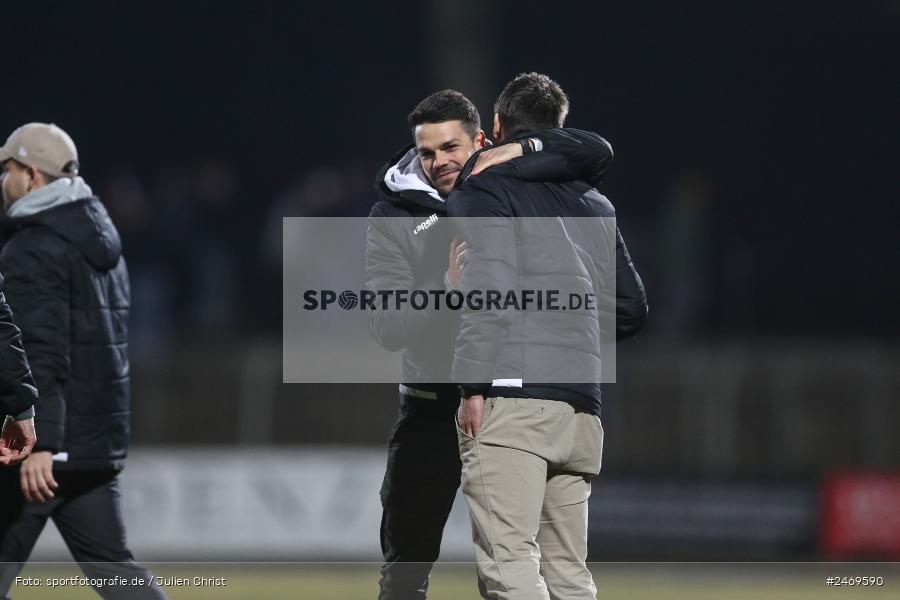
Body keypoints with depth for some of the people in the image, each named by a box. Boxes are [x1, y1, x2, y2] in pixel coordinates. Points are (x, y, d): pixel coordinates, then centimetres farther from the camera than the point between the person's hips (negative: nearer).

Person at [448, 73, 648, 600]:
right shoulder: (593, 204, 24)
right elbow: (632, 307, 25)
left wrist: (474, 384, -13)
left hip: (510, 397, -7)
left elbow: (486, 289, -11)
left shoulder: (484, 187, 3)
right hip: (581, 404, 7)